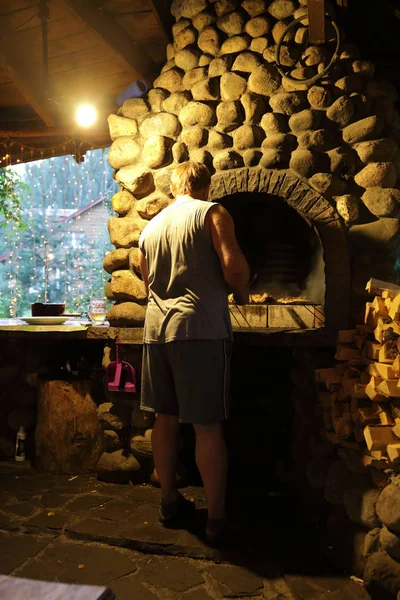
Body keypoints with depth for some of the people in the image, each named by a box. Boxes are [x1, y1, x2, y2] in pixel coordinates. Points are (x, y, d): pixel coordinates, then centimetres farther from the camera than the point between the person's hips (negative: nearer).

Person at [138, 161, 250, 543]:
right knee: (207, 425, -1)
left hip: (156, 327, 6)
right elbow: (234, 266, -13)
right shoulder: (212, 213, 0)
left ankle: (169, 501, 25)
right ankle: (216, 517, 7)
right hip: (200, 327, -5)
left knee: (165, 418, 13)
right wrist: (241, 294, 6)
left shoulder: (150, 227, 17)